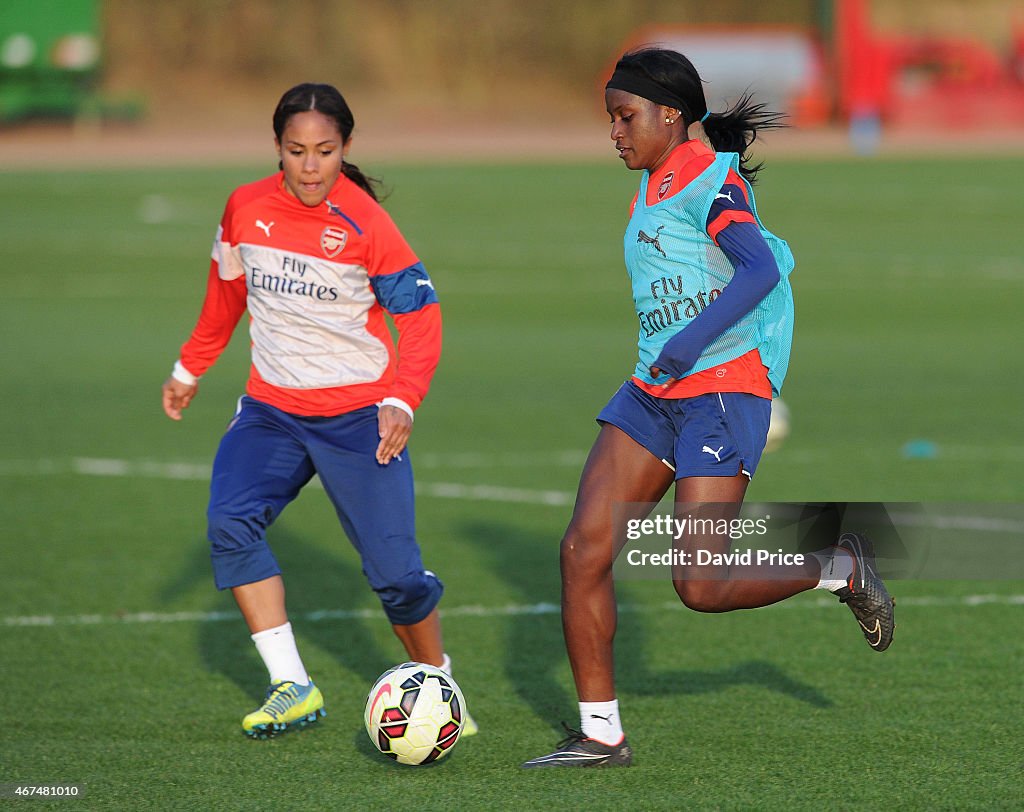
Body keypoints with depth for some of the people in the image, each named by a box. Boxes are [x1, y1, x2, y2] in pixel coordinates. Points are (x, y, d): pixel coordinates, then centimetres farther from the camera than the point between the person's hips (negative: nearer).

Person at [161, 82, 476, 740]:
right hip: (272, 409, 3)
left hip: (358, 415, -3)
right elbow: (226, 290, 17)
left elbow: (420, 316, -9)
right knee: (230, 524, -21)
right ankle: (292, 688, -16)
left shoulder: (366, 225, -13)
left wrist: (403, 401, -21)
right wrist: (191, 367, 24)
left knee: (395, 572, -8)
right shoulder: (246, 209, -2)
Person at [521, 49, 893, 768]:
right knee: (583, 550, -4)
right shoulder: (658, 189, 16)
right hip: (654, 394, 9)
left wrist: (694, 340, -33)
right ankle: (600, 735, 3)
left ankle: (841, 569, 14)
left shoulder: (709, 177, -11)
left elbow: (761, 269, -25)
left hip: (722, 393, -9)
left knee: (701, 586, -12)